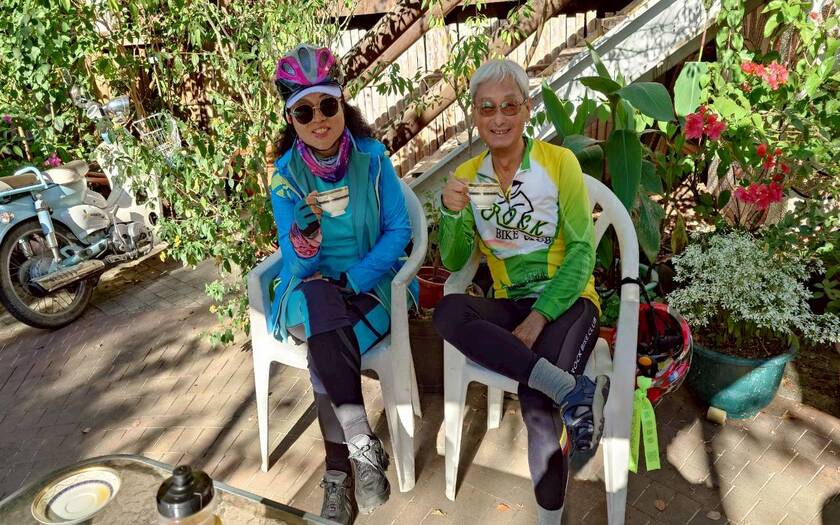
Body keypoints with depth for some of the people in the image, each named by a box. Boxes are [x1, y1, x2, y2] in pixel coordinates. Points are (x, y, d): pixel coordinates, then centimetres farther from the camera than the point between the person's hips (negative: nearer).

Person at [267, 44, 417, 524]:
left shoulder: (372, 157, -6)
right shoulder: (286, 174, -5)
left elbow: (399, 230, -6)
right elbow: (298, 264, -10)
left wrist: (353, 278, -19)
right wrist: (304, 232, -34)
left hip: (371, 283, 0)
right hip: (312, 288, 1)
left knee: (324, 340, -30)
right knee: (322, 310, -34)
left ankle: (339, 468, -15)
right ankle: (363, 443, -25)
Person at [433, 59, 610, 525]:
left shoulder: (559, 162, -4)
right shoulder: (468, 175, 6)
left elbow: (582, 253, -8)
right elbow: (454, 263, 1)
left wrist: (538, 318, -19)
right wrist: (452, 213, -19)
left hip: (566, 302, -3)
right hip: (509, 303, 3)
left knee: (538, 403, -29)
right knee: (447, 313, -30)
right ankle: (572, 389, -32)